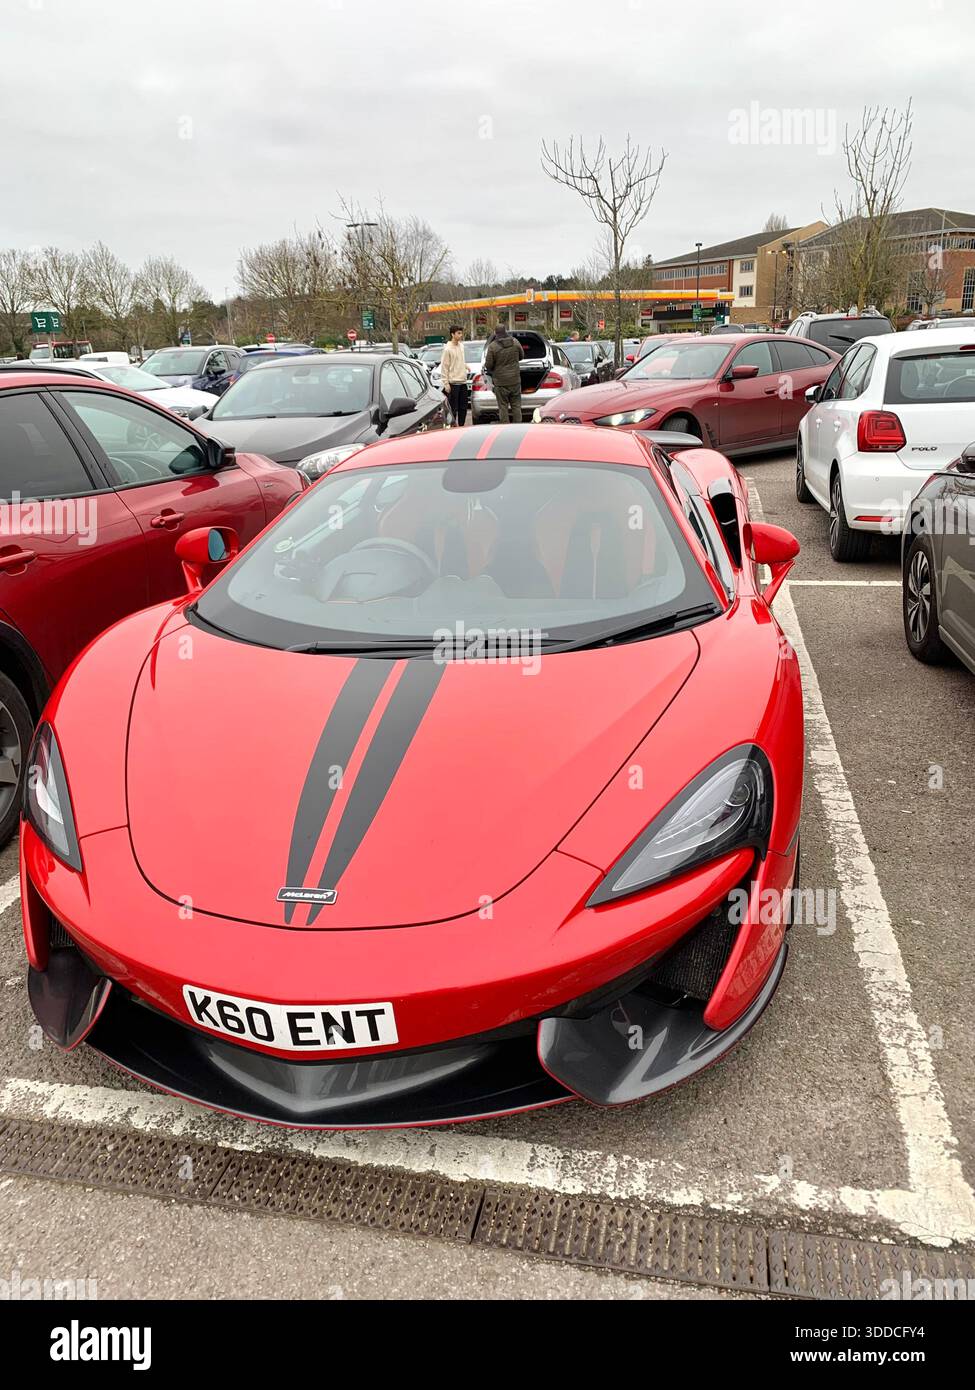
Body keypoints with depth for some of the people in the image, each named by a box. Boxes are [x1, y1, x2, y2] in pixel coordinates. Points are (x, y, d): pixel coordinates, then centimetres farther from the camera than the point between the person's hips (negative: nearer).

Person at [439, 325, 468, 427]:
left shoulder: (461, 346, 10)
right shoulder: (448, 349, -11)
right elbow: (444, 367, -12)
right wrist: (446, 383, -15)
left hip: (463, 381, 7)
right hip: (453, 383, -7)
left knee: (463, 408, 11)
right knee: (453, 409, -4)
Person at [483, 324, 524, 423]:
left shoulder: (493, 346, -13)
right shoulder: (515, 342, -1)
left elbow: (488, 365, -10)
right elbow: (521, 356, 15)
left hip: (501, 381, -3)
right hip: (515, 380, 3)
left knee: (503, 407, 3)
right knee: (516, 405, 11)